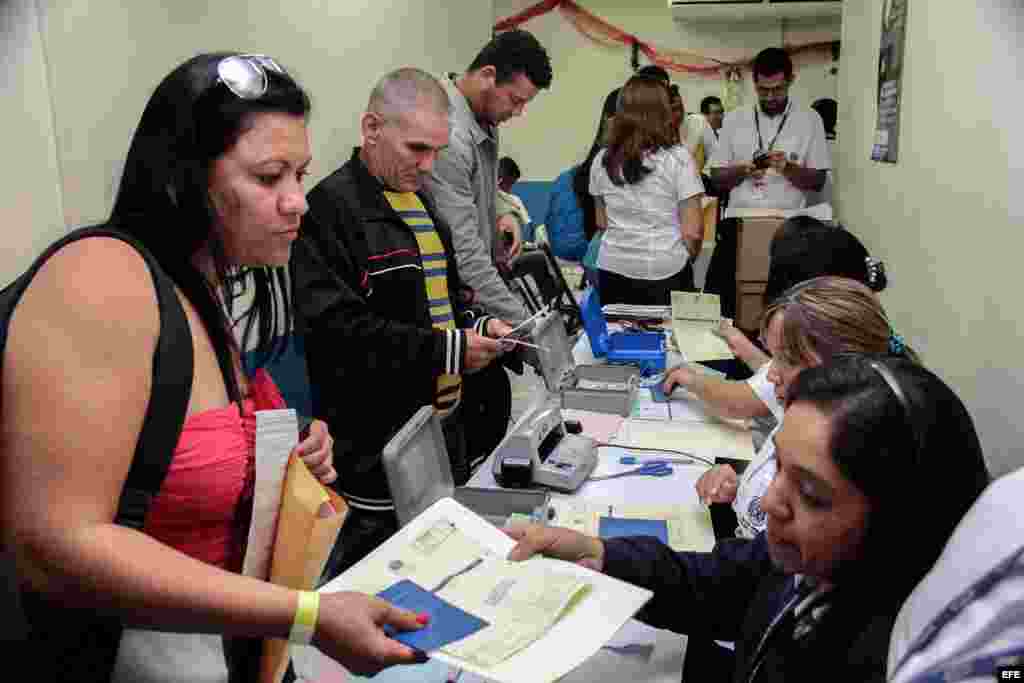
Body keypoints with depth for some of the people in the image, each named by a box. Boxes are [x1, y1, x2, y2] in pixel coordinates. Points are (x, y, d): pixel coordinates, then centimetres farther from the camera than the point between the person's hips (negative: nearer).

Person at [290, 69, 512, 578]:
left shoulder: (422, 202, 15)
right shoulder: (332, 208, -14)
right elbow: (334, 328, -23)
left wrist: (476, 326, 5)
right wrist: (446, 350, -22)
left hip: (444, 427, 9)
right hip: (375, 446, -9)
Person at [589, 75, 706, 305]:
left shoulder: (602, 160, 2)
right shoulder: (677, 158, -9)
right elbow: (693, 231, -10)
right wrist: (686, 260, 9)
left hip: (613, 271, 4)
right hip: (665, 273, -3)